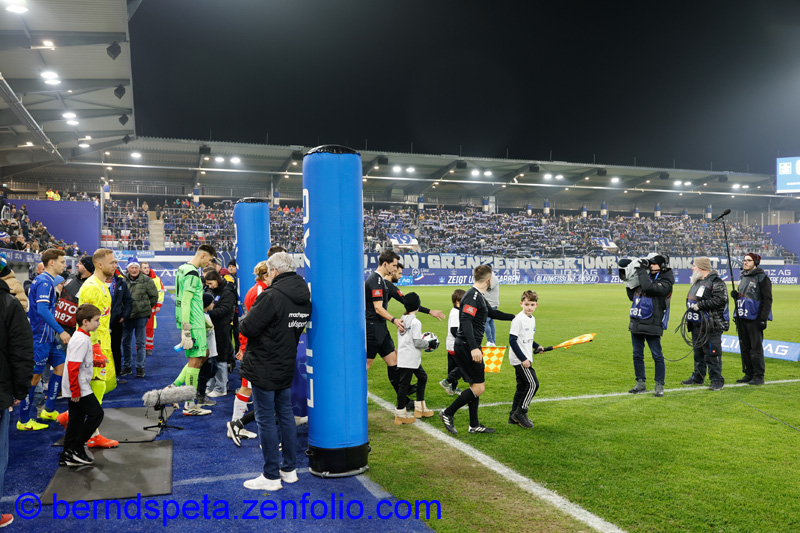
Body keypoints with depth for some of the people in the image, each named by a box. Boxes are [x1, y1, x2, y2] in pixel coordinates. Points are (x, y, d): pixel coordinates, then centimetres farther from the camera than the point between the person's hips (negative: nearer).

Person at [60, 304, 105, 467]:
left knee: (76, 419, 13)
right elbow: (73, 367, -25)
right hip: (79, 388, -10)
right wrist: (76, 392, -22)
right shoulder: (82, 340, -21)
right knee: (96, 413, -4)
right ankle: (77, 449, 4)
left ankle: (67, 457, 20)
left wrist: (96, 361, 8)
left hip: (77, 388, 10)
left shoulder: (82, 337, 11)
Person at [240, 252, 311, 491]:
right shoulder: (304, 298, 5)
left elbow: (248, 328, -18)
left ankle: (271, 476, 10)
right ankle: (290, 469, 25)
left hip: (264, 368, -8)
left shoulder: (272, 296, -21)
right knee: (286, 415, 16)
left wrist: (243, 320, 2)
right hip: (286, 367, 8)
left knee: (266, 419, 1)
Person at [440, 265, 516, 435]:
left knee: (475, 387, 15)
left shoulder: (479, 296, 17)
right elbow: (466, 321, -26)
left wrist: (513, 317, 44)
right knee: (478, 388, -8)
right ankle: (447, 414, 0)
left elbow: (491, 312, 34)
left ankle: (474, 425, 22)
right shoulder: (473, 296, -16)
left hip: (469, 348, 11)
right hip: (467, 348, -11)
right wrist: (474, 348, -34)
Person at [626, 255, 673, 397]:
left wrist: (641, 271, -14)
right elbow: (632, 296, 22)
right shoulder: (646, 277, 15)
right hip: (636, 323, 7)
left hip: (651, 325, -7)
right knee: (637, 355, 11)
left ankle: (659, 386, 7)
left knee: (657, 355, -2)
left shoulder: (665, 282, -6)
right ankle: (641, 384, 20)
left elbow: (649, 288, -25)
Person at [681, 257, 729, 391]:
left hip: (711, 326, -9)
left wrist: (700, 305, -21)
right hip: (696, 324, 9)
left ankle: (717, 380, 3)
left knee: (712, 353, -6)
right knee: (698, 352, 16)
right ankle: (698, 377, 27)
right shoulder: (697, 282, 18)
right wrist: (691, 306, 14)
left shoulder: (716, 282, -12)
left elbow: (720, 299, -24)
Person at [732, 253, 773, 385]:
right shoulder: (743, 277, 16)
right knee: (745, 347, 11)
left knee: (756, 348, -4)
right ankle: (749, 374, 20)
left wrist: (763, 319, -16)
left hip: (754, 319, -8)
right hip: (742, 318, 8)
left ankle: (759, 376, 4)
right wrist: (735, 295, 3)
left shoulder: (762, 277, -8)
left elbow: (767, 299, -11)